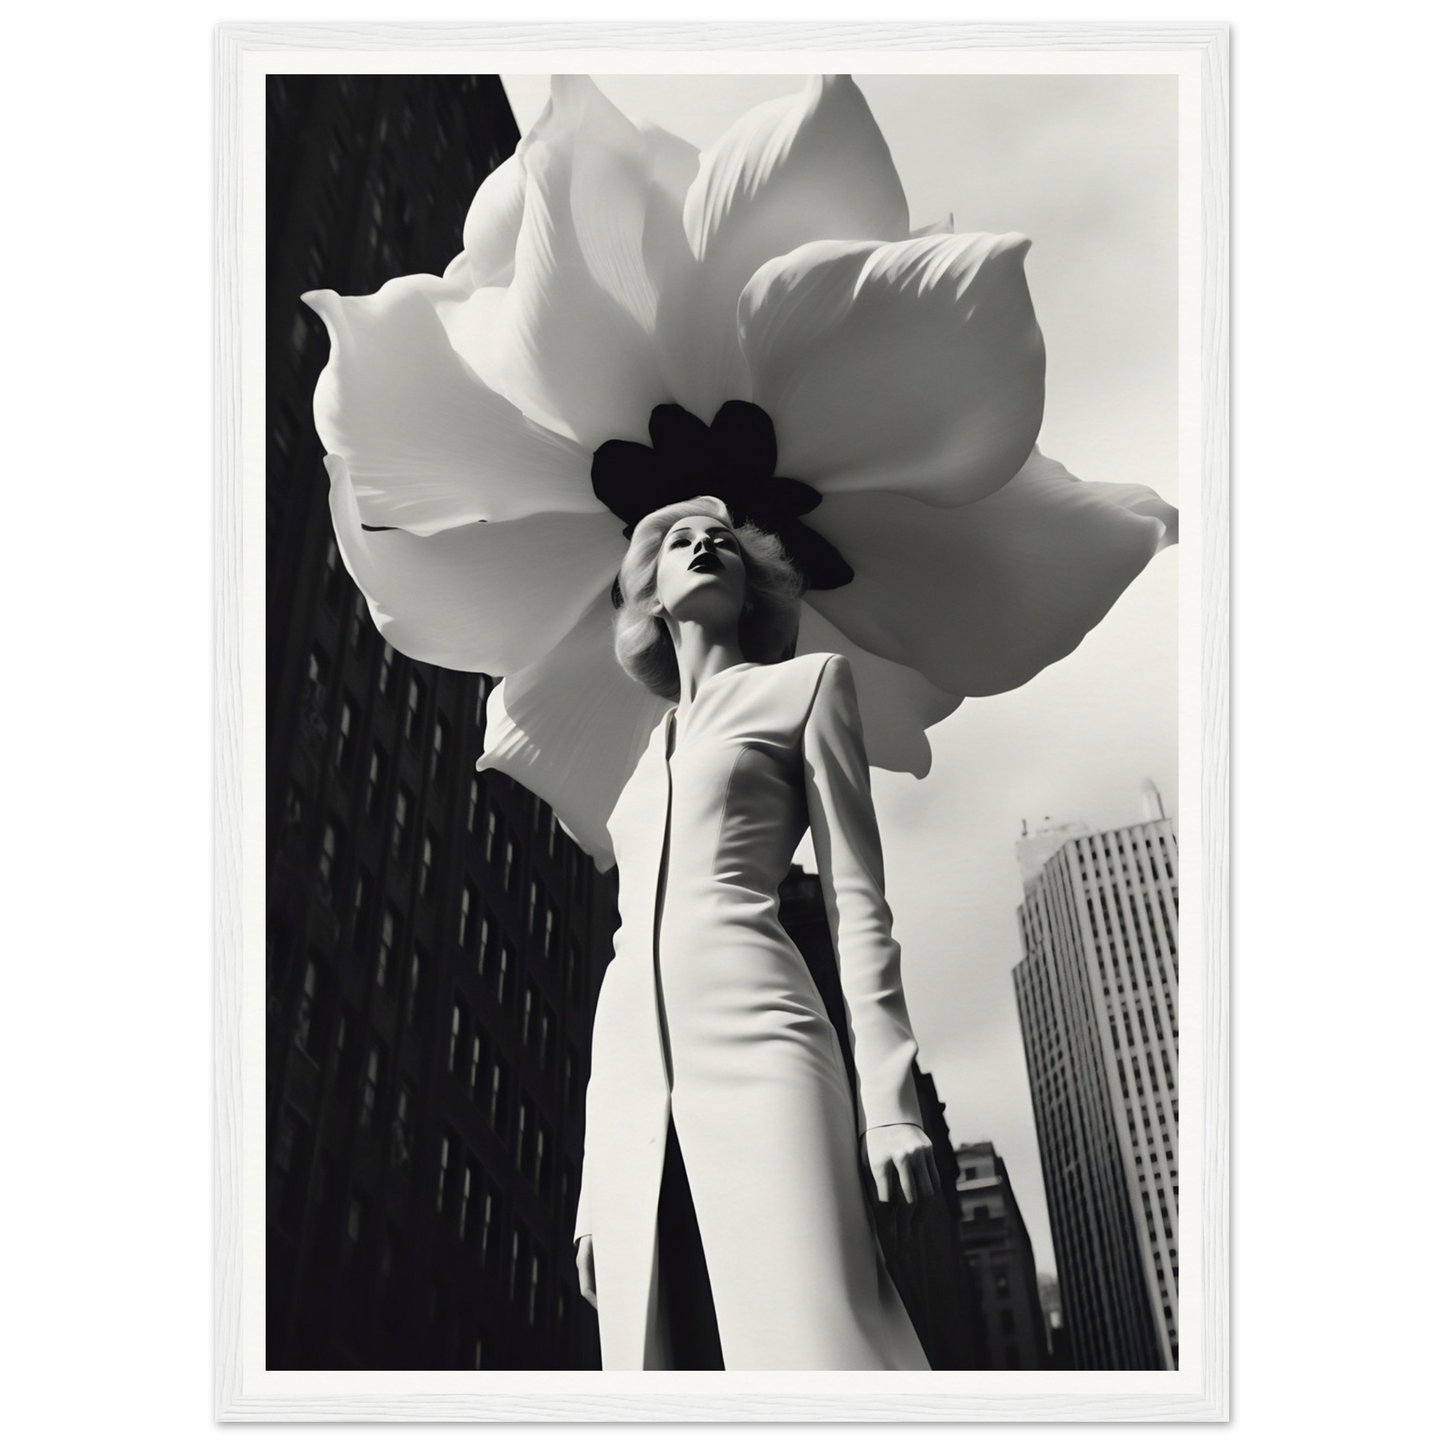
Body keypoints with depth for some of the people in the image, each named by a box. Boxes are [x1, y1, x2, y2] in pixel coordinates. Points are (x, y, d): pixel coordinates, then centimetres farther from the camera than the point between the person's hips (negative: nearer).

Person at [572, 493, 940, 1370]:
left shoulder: (806, 683, 14)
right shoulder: (650, 758, 28)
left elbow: (857, 899, 4)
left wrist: (890, 1097, -8)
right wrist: (594, 1178, 17)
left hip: (753, 1044, -5)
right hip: (629, 1078, 5)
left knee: (813, 1343, -17)